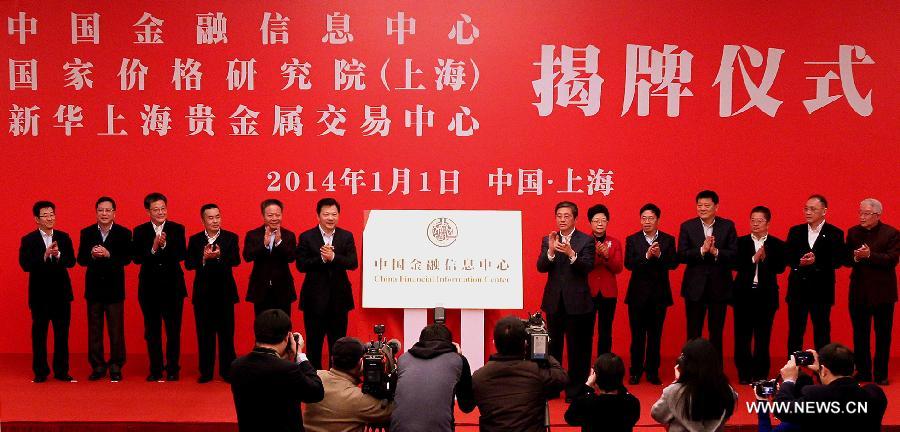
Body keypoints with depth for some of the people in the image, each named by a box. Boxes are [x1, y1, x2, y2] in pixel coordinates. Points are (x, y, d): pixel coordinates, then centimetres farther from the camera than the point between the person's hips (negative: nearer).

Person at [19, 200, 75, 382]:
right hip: (39, 294, -2)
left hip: (61, 292, 2)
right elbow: (25, 265, -13)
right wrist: (45, 255, -24)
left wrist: (58, 255, -22)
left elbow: (71, 261, -2)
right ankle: (40, 371, 14)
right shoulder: (28, 240, -2)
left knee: (62, 333, 6)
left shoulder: (63, 237, 6)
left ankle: (61, 370, 14)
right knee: (39, 333, 5)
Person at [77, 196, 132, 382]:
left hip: (114, 288, -2)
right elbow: (80, 259, 0)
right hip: (94, 287, 2)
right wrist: (92, 255, -20)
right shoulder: (86, 233, 4)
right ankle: (98, 366, 15)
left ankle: (116, 366, 11)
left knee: (116, 329, 1)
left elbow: (127, 259, -11)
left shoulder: (124, 233, -2)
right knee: (94, 329, 7)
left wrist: (108, 255, -25)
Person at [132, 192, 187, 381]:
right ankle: (155, 369, 17)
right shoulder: (140, 231, 3)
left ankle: (172, 369, 11)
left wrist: (164, 245, -27)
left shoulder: (177, 229, 0)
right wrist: (153, 248, -21)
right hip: (149, 286, 1)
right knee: (152, 330, 8)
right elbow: (136, 258, -7)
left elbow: (181, 255, -12)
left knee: (173, 329, 2)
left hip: (172, 286, -1)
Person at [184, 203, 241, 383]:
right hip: (203, 293, 1)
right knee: (204, 333, 5)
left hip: (224, 292, -1)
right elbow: (188, 264, -6)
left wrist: (218, 256, -29)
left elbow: (236, 260, -13)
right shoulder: (195, 240, 5)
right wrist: (204, 258, -23)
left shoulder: (230, 238, 1)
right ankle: (206, 371, 13)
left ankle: (227, 370, 12)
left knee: (226, 333, 3)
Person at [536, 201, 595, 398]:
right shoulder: (548, 240, 6)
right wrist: (551, 251, -22)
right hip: (554, 300, 3)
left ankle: (575, 388, 9)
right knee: (552, 345, 10)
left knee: (577, 346, 1)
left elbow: (588, 267, -14)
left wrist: (571, 253, -30)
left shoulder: (586, 240, -2)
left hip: (577, 301, -3)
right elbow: (541, 267, -4)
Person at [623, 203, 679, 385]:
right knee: (637, 335, 3)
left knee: (655, 335, 6)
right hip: (638, 293, -1)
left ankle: (652, 371, 15)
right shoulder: (632, 240, 2)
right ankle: (635, 371, 10)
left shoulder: (668, 240, 5)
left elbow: (674, 263, -6)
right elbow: (628, 264, -11)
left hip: (659, 294, 1)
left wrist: (659, 255, -22)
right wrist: (647, 256, -24)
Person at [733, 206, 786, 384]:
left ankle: (760, 374, 13)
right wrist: (753, 259, -21)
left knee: (763, 336, 4)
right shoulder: (741, 242, 5)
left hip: (766, 294, 0)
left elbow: (780, 268, -8)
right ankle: (744, 374, 11)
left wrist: (766, 258, -23)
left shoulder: (777, 244, 4)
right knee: (742, 335, 2)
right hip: (744, 293, 0)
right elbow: (735, 264, -8)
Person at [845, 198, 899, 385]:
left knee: (883, 335, 4)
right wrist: (855, 257, -19)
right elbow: (846, 259, 3)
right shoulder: (853, 232, 7)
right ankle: (863, 373, 17)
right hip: (859, 291, 3)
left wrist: (869, 255, -24)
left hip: (882, 292, -3)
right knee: (860, 335, 8)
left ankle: (881, 375, 11)